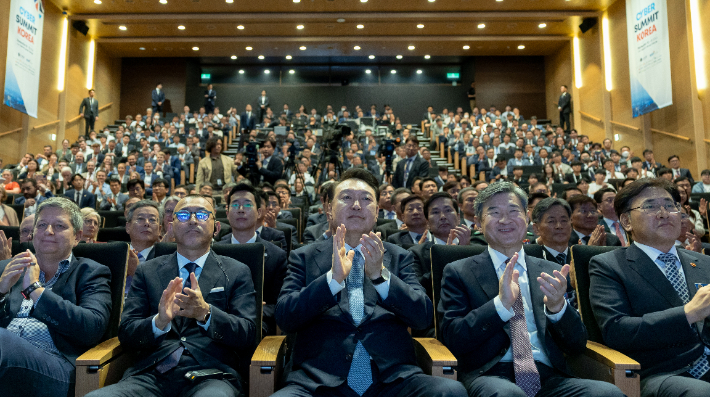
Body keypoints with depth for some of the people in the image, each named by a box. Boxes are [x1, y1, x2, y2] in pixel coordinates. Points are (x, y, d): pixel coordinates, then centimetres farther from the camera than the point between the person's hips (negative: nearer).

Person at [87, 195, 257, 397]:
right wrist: (159, 322, -12)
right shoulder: (147, 272, 16)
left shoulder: (237, 272, 11)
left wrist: (205, 313, -16)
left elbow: (247, 333, 2)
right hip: (151, 375, 3)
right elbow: (125, 335, 10)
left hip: (210, 375, -2)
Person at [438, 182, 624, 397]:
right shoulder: (458, 272, 5)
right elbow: (453, 340, -4)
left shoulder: (552, 272, 15)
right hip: (490, 373, -2)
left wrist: (557, 307, -10)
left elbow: (577, 345, 11)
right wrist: (501, 304, -17)